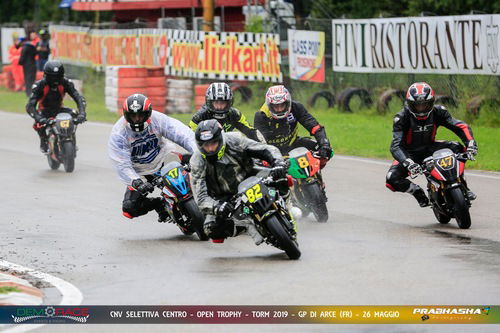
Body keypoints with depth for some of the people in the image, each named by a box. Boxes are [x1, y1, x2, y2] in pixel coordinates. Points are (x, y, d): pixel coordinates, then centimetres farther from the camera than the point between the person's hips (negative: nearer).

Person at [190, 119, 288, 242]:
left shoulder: (234, 141, -17)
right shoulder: (198, 162, -19)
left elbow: (267, 150, -13)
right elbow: (201, 196, -23)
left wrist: (278, 164, -34)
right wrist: (216, 207, -45)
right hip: (224, 197, -1)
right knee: (212, 229, -24)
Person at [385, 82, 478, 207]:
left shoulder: (437, 112, -16)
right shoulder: (401, 118, -24)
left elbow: (461, 126, -19)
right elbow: (396, 146, -33)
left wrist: (471, 144, -40)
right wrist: (408, 163, -52)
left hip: (429, 148, 2)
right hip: (410, 154, -2)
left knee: (457, 148, -24)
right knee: (391, 179, -27)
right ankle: (418, 191, 1)